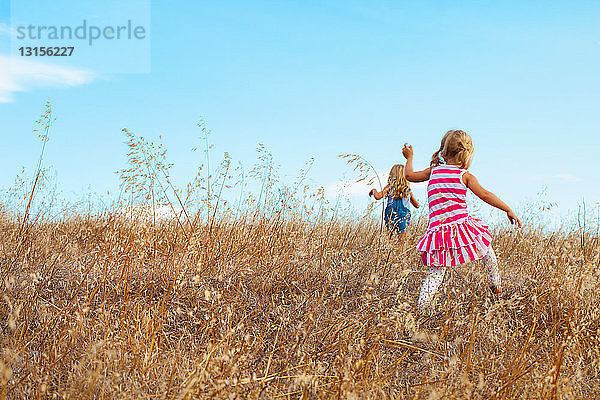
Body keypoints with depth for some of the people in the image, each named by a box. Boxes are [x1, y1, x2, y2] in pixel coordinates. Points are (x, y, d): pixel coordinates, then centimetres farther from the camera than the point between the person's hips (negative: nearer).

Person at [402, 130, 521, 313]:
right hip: (461, 225, -3)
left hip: (438, 228, 3)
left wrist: (409, 157, 40)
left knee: (435, 273, 4)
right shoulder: (465, 176, 1)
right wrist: (508, 210, -7)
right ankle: (496, 285, 30)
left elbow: (409, 175, 23)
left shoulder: (433, 171, 12)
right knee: (486, 248, 25)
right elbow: (485, 195, -8)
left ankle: (422, 305, -9)